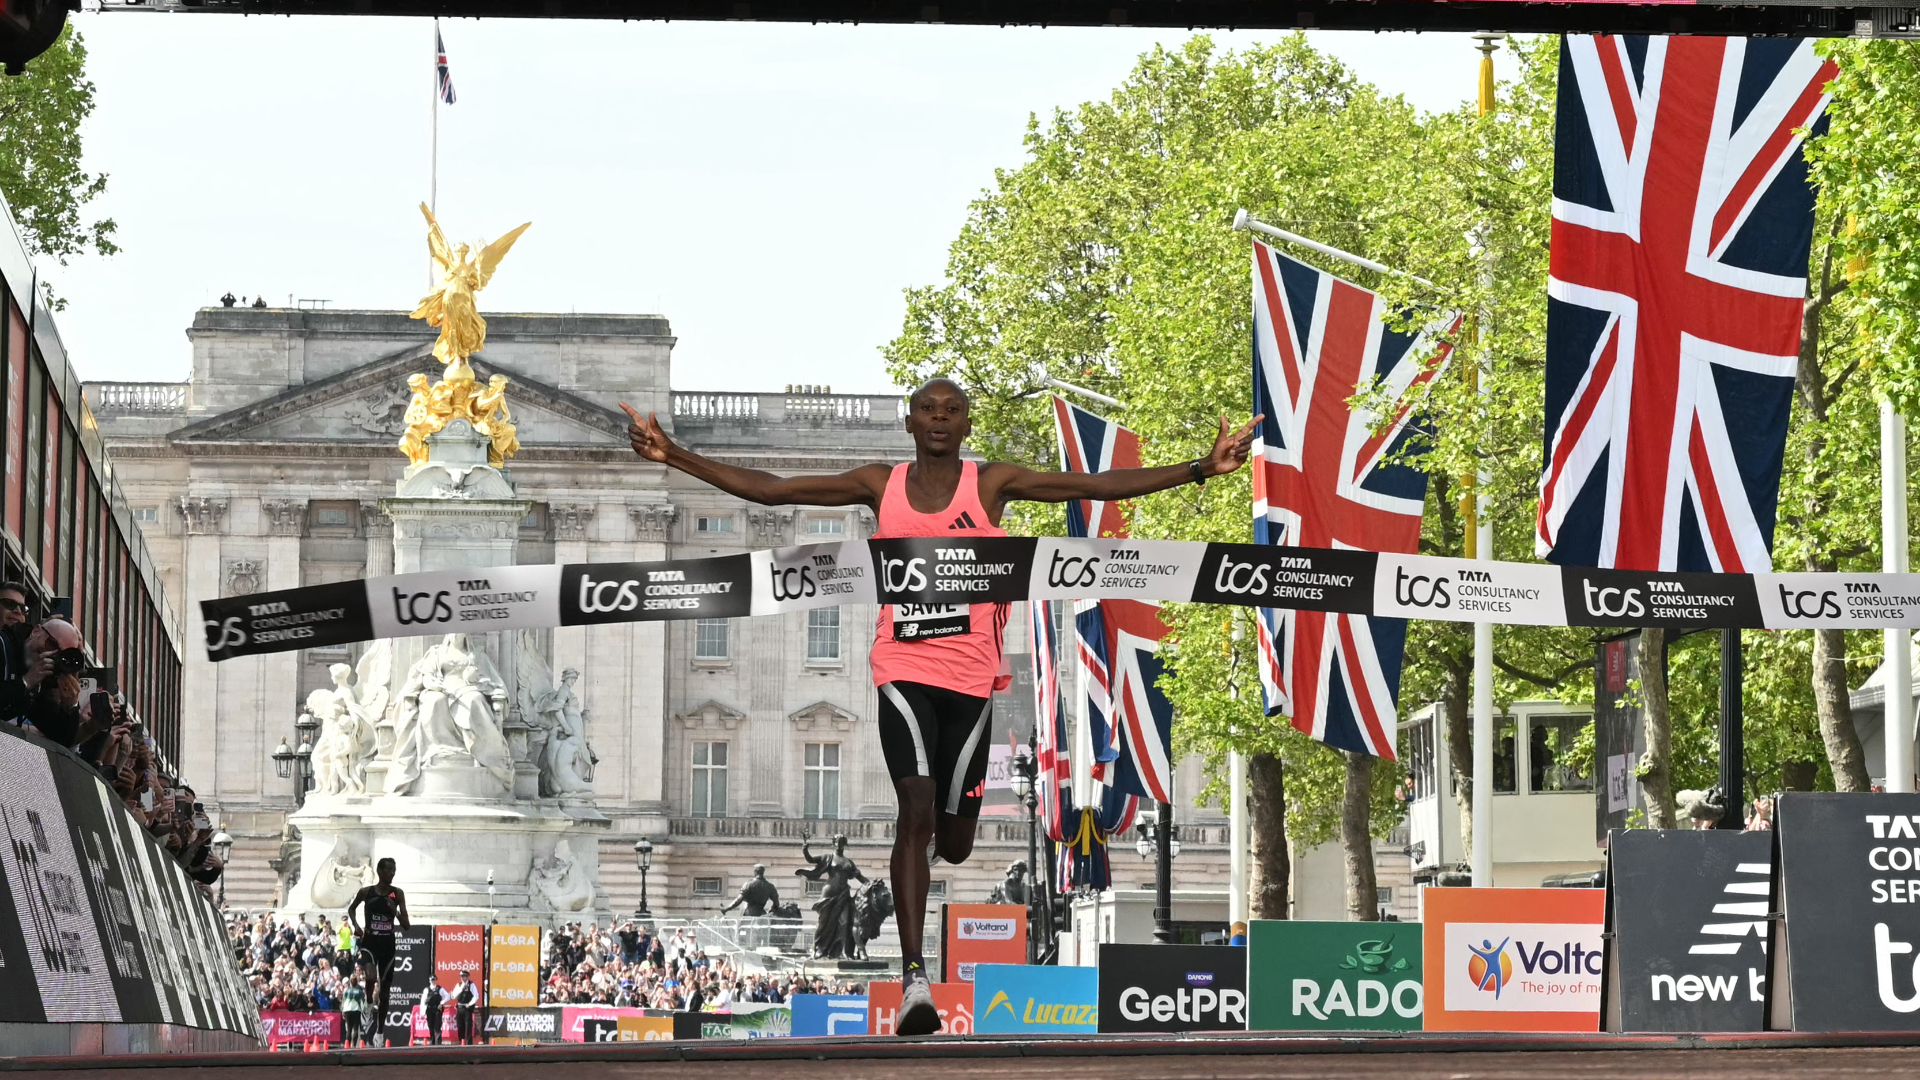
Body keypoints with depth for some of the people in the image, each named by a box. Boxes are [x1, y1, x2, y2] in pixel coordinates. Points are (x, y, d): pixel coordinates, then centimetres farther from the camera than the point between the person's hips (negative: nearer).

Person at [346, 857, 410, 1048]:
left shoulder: (398, 894, 0)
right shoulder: (366, 892, -2)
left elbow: (407, 926, 0)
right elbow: (351, 908, 18)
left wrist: (394, 911, -16)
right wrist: (356, 925, 2)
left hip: (387, 944, 2)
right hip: (369, 941, -2)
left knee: (385, 989, 6)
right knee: (371, 978, -29)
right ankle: (370, 1009, -5)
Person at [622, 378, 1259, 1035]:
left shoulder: (993, 484, 2)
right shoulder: (880, 486, 5)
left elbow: (1102, 486, -2)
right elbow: (768, 489, 4)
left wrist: (1202, 469, -10)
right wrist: (674, 457, -2)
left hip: (970, 676, 1)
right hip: (903, 668, -1)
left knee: (953, 843, 7)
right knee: (916, 810, -19)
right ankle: (913, 977, -21)